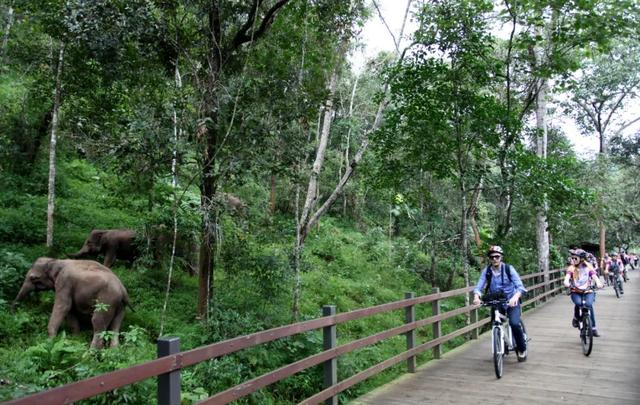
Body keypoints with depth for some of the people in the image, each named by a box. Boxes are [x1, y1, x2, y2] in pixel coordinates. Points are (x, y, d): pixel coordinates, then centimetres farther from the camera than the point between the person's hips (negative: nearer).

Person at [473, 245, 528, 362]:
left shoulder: (509, 269, -14)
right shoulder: (486, 271, -8)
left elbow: (520, 286, -22)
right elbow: (479, 286, -15)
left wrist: (515, 297, -42)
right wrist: (476, 297, -37)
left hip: (511, 302, -3)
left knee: (515, 323, -23)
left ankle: (522, 349, 2)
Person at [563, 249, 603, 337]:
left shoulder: (588, 267, 3)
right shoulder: (571, 268, 2)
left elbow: (594, 276, -11)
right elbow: (567, 276, -15)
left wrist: (598, 283, -33)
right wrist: (566, 282, -38)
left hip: (588, 291, 0)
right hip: (576, 292, 0)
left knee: (589, 304, -26)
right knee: (578, 303, -31)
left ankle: (593, 328, -10)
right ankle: (576, 318, -1)